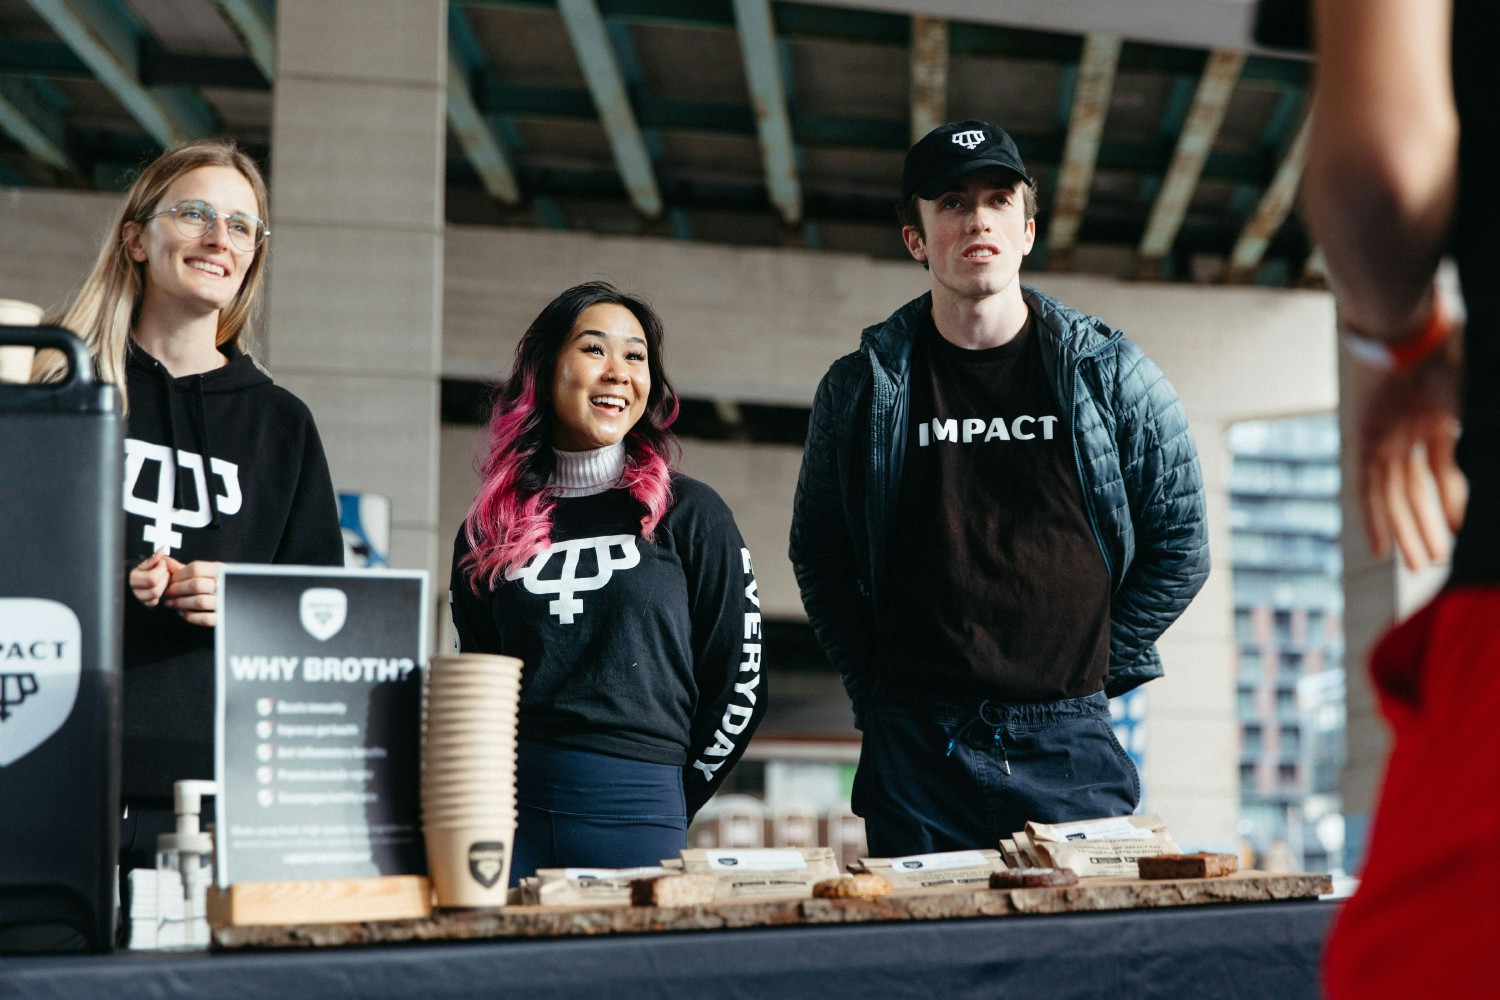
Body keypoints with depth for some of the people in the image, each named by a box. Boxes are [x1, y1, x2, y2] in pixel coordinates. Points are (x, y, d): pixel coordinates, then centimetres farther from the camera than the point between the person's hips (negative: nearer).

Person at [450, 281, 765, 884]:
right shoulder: (487, 531, 10)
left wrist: (671, 802, 4)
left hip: (636, 813, -2)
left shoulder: (689, 515, 3)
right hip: (513, 809, 2)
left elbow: (739, 686, 4)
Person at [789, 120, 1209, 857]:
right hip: (916, 753, 0)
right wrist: (878, 694, 3)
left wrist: (1096, 669, 3)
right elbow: (819, 559, 13)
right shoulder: (861, 387, 5)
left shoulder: (1112, 374, 5)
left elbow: (1179, 547, 10)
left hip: (1071, 748, 0)